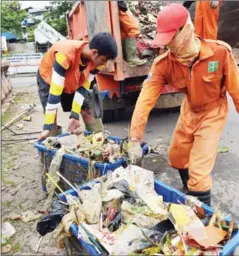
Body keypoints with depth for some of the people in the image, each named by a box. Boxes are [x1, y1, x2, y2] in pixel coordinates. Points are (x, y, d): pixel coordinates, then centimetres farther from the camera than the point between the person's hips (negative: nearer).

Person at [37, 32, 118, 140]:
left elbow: (83, 88, -17)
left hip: (74, 81, 5)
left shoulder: (96, 60, -23)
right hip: (48, 79, -4)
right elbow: (54, 91, -41)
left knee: (89, 111, -1)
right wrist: (47, 126, -40)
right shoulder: (66, 55, -42)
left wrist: (75, 116, -23)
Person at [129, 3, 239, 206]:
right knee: (176, 157, 19)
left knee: (199, 171, -9)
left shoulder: (219, 52, -27)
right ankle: (191, 194, 51)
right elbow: (146, 98, -25)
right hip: (189, 110, 4)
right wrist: (135, 139, -29)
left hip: (212, 113, -4)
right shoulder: (163, 64, -21)